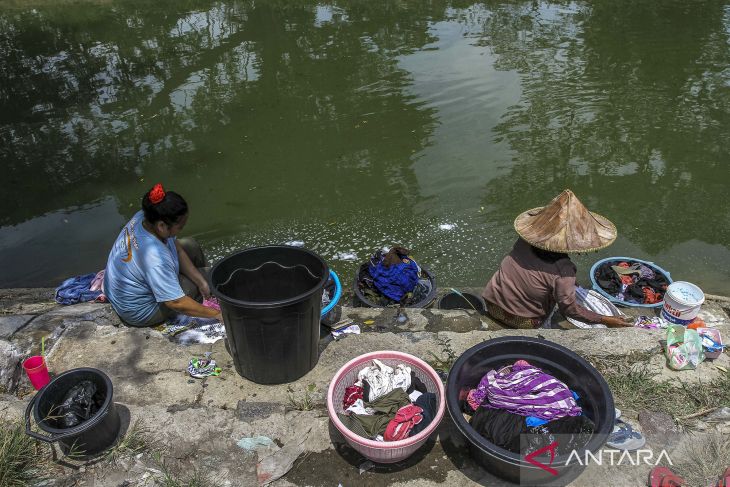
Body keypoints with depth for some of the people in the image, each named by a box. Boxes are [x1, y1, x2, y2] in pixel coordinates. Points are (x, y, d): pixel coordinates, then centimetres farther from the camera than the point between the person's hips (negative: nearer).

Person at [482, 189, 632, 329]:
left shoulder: (525, 241, -10)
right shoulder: (563, 270, -25)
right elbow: (569, 308, -16)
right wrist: (604, 319, -6)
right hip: (522, 323, -4)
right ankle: (544, 327, 33)